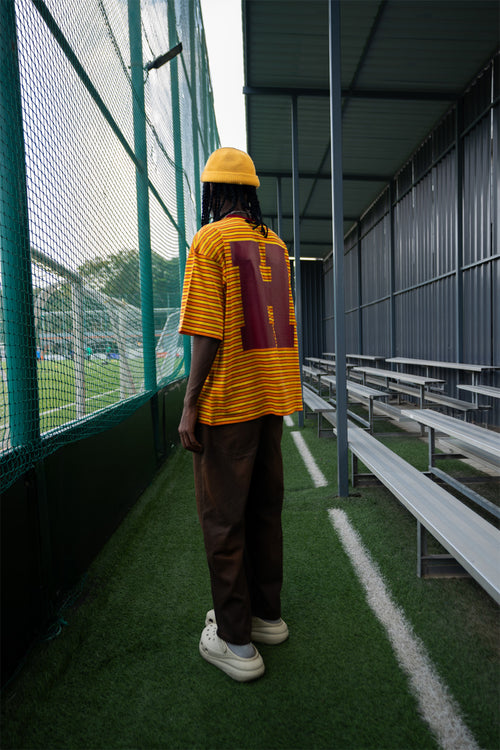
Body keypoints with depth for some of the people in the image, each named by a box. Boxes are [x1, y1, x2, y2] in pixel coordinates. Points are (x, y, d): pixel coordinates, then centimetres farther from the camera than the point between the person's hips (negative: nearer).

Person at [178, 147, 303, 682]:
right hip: (272, 399, 7)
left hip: (227, 401, -7)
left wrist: (189, 405, -12)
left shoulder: (211, 239, -7)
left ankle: (235, 642, 15)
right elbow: (283, 323, 13)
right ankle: (267, 615, 31)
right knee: (264, 510, 16)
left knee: (223, 519, 3)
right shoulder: (275, 243, 13)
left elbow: (207, 334, -16)